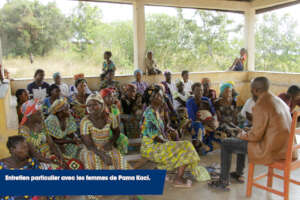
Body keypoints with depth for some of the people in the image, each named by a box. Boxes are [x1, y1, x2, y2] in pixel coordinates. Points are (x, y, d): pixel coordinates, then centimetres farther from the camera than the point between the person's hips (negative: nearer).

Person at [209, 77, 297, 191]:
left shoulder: (260, 106, -21)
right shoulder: (279, 101, 8)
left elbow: (255, 136, -20)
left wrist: (243, 134, 1)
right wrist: (247, 133, 17)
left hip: (270, 151, -9)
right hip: (284, 146, 9)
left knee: (226, 144, 1)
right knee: (242, 139, 28)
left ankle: (224, 182, 13)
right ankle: (239, 174, 38)